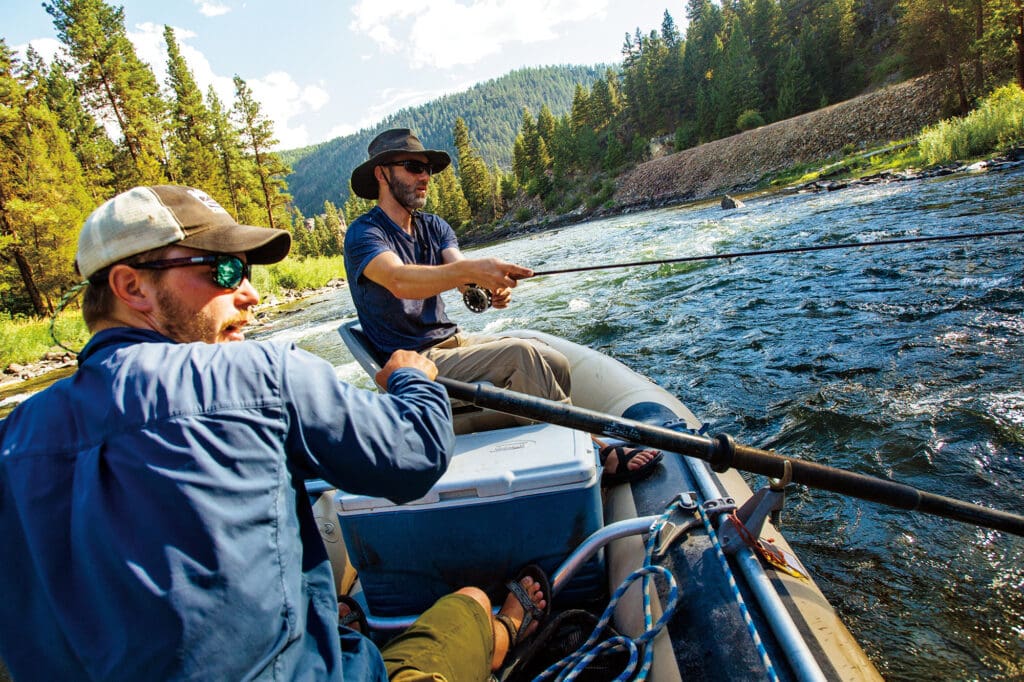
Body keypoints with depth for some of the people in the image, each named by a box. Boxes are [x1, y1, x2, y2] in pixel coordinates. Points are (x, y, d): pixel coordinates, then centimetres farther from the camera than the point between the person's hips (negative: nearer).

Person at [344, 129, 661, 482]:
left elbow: (459, 271, -8)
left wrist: (494, 287, -31)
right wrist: (471, 269, -46)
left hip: (452, 341, 7)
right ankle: (594, 456, -16)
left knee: (555, 363, -10)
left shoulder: (433, 226, 12)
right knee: (521, 356, -25)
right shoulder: (363, 233, -9)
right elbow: (399, 281, -32)